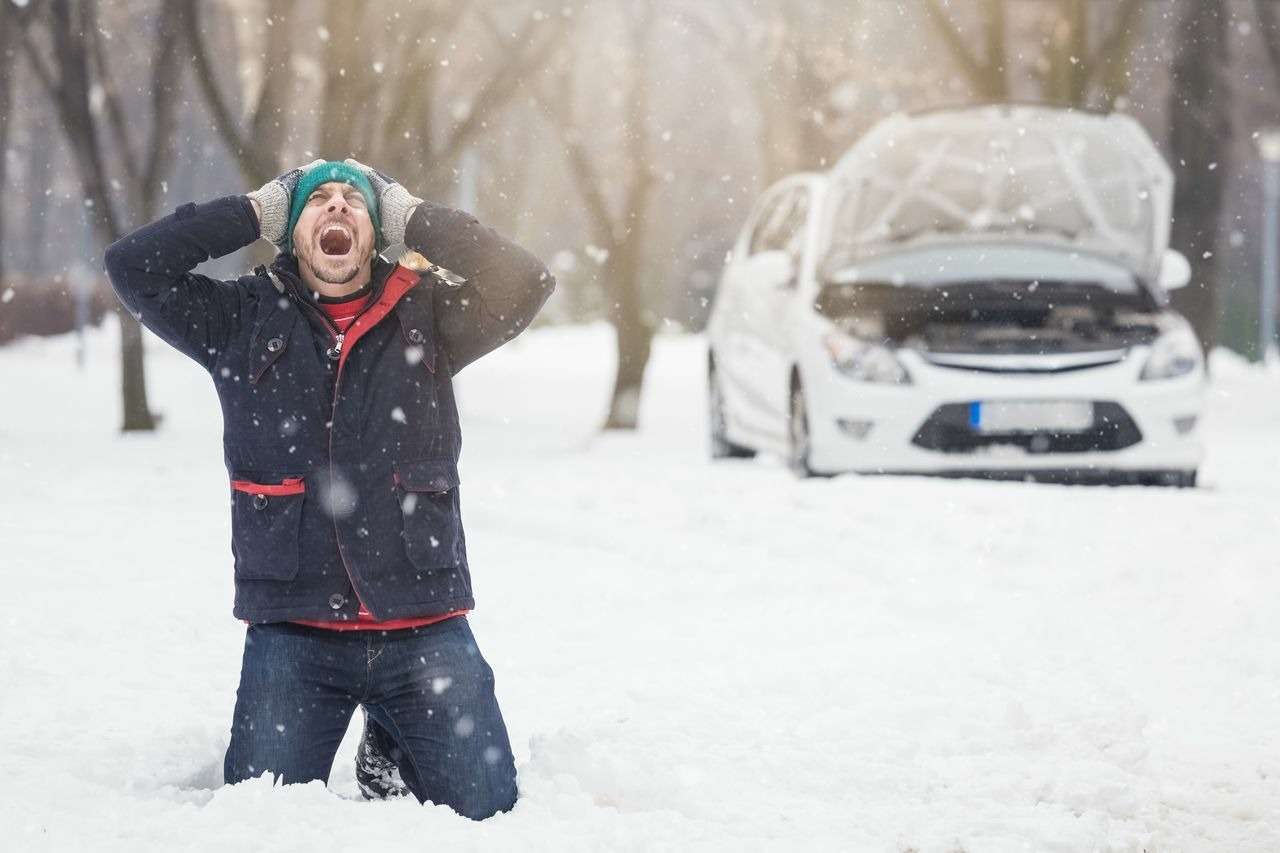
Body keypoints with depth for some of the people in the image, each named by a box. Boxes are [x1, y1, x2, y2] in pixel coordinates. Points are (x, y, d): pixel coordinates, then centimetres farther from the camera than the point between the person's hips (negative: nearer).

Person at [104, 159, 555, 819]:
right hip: (293, 634, 0)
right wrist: (255, 213, 3)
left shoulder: (425, 317, 7)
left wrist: (412, 218, 0)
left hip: (425, 630, 0)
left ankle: (390, 754, 28)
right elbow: (134, 265, -2)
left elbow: (524, 283, -8)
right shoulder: (245, 319, 7)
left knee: (487, 811, -2)